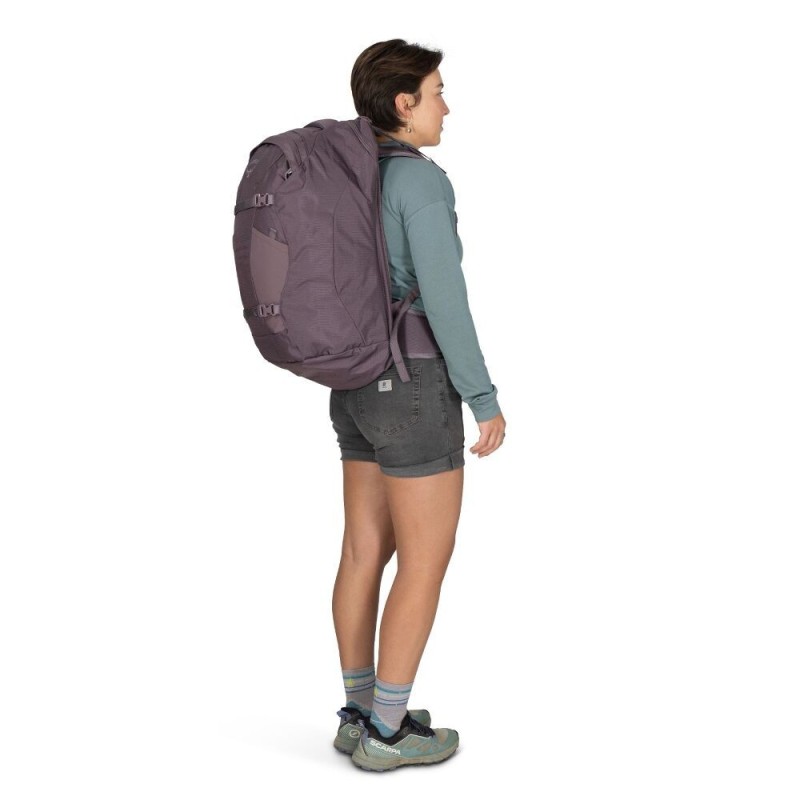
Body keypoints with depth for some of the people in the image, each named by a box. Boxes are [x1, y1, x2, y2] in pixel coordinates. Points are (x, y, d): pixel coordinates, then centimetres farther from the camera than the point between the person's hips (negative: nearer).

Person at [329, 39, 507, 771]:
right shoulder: (422, 180, -17)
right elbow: (445, 300, -21)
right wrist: (486, 399, -14)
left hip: (360, 385, 9)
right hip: (413, 391, -9)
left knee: (366, 551, 14)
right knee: (428, 561, 3)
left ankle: (359, 713, 24)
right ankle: (387, 732, 11)